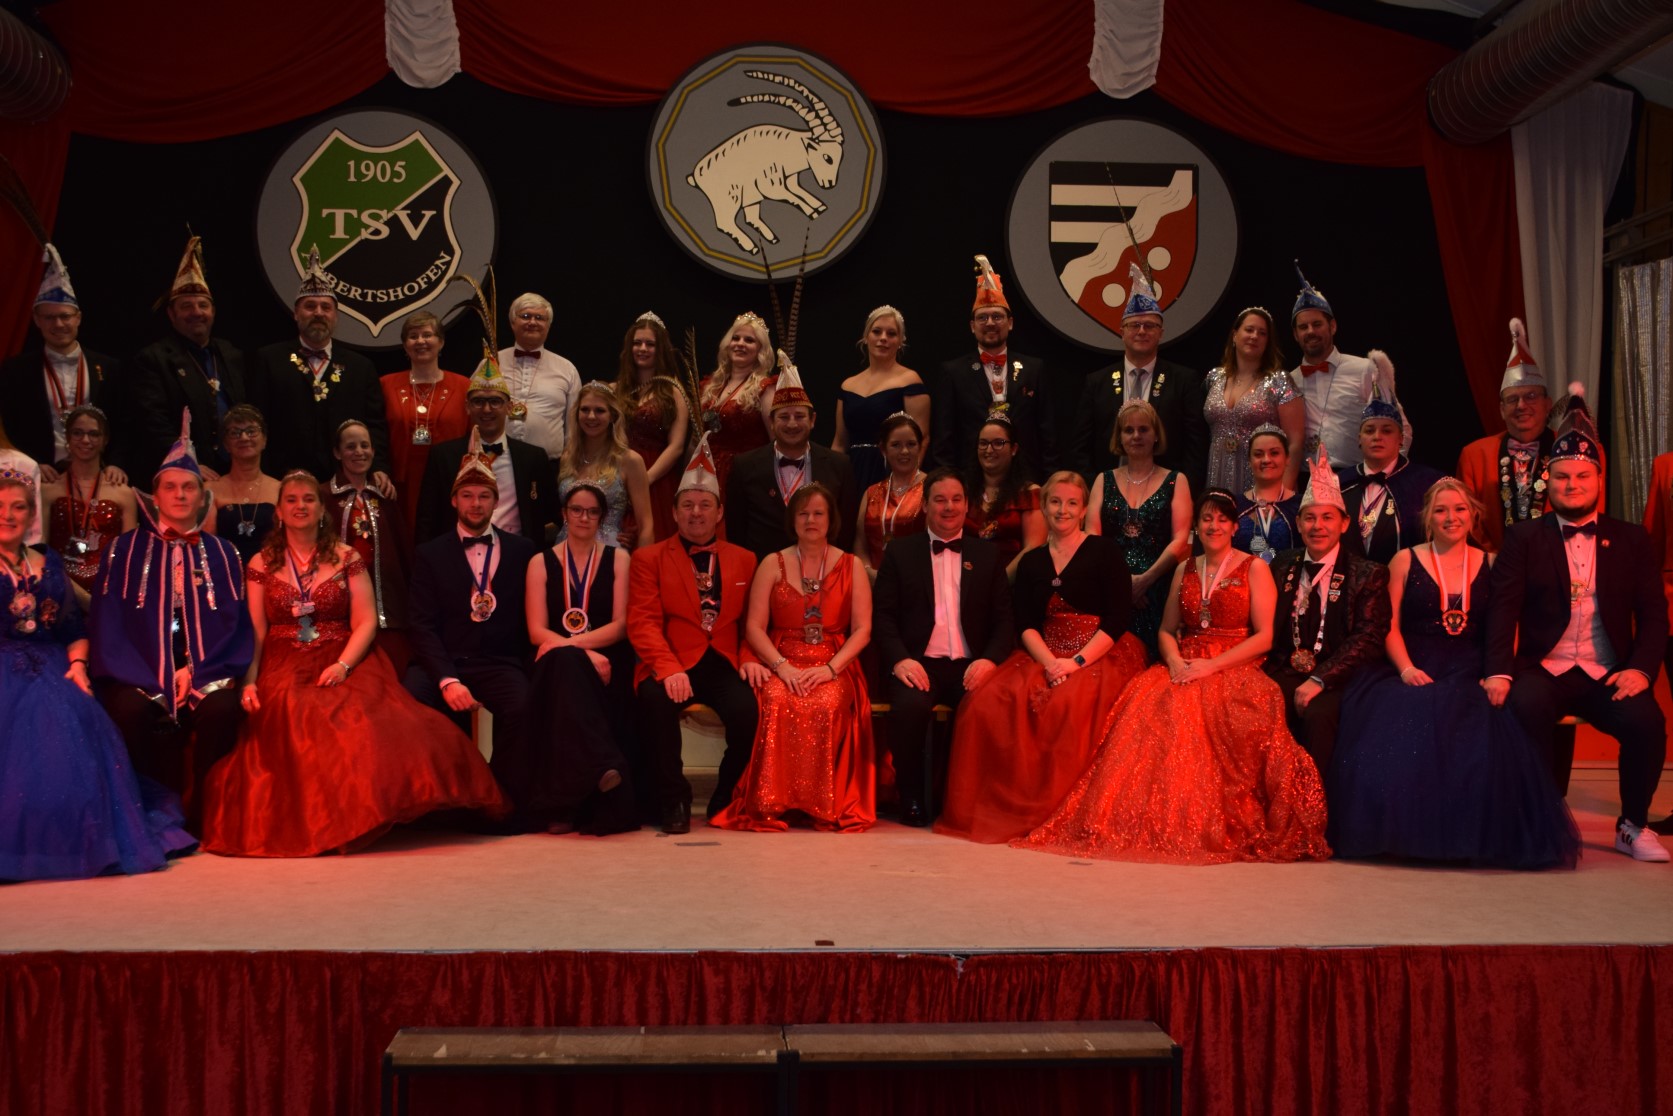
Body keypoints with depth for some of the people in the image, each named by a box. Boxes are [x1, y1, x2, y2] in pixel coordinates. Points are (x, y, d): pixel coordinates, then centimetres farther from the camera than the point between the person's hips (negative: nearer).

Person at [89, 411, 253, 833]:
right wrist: (150, 681, -14)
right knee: (130, 710, -32)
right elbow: (107, 623, 0)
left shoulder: (221, 554, 11)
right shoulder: (126, 549, 9)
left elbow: (235, 624, 3)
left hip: (205, 671, 0)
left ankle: (201, 812, -14)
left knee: (220, 708, -31)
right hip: (141, 671, 0)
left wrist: (196, 671, -14)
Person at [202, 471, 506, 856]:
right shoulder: (261, 564, 12)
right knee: (293, 714, -34)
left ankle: (357, 817, -22)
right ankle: (308, 822, -23)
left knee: (362, 717, -33)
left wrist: (342, 665, -16)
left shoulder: (347, 558, 10)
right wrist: (249, 681, -12)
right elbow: (254, 632, 5)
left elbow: (366, 622, 2)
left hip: (343, 662, 0)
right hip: (283, 666, 0)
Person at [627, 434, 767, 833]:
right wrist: (668, 669, -18)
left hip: (725, 665, 2)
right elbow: (643, 622, -2)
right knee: (655, 701, -35)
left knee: (749, 710, -30)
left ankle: (729, 799, -4)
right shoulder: (649, 558, 9)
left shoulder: (744, 560, 18)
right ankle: (673, 800, -15)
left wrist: (749, 658, -6)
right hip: (671, 663, -1)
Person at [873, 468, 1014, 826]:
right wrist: (899, 660, -13)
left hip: (970, 667, 1)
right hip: (918, 664, -1)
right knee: (910, 705, -35)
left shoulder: (987, 555, 17)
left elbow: (1004, 619, 11)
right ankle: (912, 798, -12)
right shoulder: (900, 553, 14)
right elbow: (883, 615, 6)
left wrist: (989, 660, -9)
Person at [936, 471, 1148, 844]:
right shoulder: (1031, 563, 17)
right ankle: (1007, 805, -19)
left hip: (1100, 655, -4)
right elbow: (1025, 624, 7)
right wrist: (1049, 662, -13)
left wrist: (1077, 662, -15)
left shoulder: (1104, 552, 5)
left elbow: (1119, 617, -4)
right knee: (988, 702, -25)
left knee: (1068, 705, -37)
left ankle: (1055, 811, -23)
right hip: (1045, 655, 4)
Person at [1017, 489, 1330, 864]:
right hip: (1184, 669, 4)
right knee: (1146, 706, -29)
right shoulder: (1185, 571, 20)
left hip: (1234, 669, -4)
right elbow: (1167, 630, 16)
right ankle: (1145, 823, -29)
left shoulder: (1254, 569, 6)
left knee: (1197, 711, -36)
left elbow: (1264, 636, -3)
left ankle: (1208, 829, -28)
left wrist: (1211, 665, -14)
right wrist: (1175, 661, -7)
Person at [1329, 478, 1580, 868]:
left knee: (1484, 739, -31)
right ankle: (1409, 834, -13)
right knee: (1402, 729, -31)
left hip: (1469, 676, 1)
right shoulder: (1405, 561, 11)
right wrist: (1407, 669, -12)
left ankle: (1478, 840, -13)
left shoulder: (1491, 565, 14)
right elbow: (1390, 627, 5)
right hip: (1414, 673, 0)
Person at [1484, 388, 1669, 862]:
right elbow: (1503, 609, -3)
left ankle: (1632, 826, -3)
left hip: (1608, 674, 1)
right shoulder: (1523, 538, 8)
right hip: (1542, 670, -1)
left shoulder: (1631, 540, 13)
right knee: (1525, 709, -34)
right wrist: (1499, 671, -18)